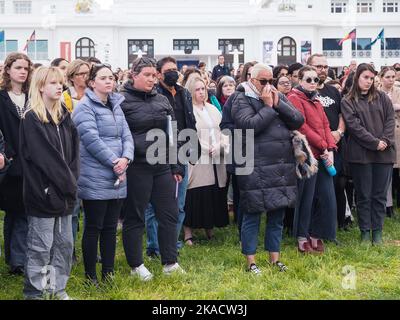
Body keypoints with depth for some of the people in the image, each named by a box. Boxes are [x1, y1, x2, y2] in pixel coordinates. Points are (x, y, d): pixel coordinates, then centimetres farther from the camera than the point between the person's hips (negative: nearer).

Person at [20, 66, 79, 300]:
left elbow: (74, 151, 7)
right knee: (41, 246, -1)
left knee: (65, 243, 12)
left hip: (65, 192, 7)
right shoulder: (32, 119, -10)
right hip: (43, 192, -7)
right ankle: (35, 291, 10)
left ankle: (58, 288, 24)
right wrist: (67, 183, -13)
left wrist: (71, 180, -6)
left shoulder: (65, 117, 12)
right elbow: (43, 157, -16)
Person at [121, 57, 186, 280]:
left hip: (163, 166, 6)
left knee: (169, 214, 9)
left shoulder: (162, 100, 12)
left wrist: (177, 166, 13)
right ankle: (136, 265, 18)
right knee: (135, 217, 6)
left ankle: (170, 262, 21)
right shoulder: (123, 101, -6)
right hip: (136, 167, -5)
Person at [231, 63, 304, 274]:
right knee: (252, 216, 2)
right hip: (255, 168, -6)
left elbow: (298, 121, 4)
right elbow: (249, 125, -19)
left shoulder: (279, 97, 15)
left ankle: (274, 258, 24)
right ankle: (251, 261, 12)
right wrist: (268, 106, -12)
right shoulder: (242, 100, -3)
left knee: (277, 215, 13)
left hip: (283, 167, 6)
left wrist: (278, 104, -6)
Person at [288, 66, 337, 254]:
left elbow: (325, 125, 14)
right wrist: (323, 146, -12)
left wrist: (330, 149, 0)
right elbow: (302, 127, -15)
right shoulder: (294, 98, -7)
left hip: (323, 156, 8)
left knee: (327, 198, 7)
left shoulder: (315, 100, 20)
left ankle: (316, 235, 19)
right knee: (306, 198, -1)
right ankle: (302, 239, 9)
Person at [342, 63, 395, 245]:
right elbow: (354, 126, -8)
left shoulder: (382, 98, 11)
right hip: (361, 154, -2)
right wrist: (375, 142, -14)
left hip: (384, 153, 2)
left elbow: (390, 120, 6)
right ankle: (365, 231, 13)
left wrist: (385, 141, -10)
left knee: (380, 195, 6)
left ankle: (377, 231, 13)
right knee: (363, 195, 4)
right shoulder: (348, 102, 2)